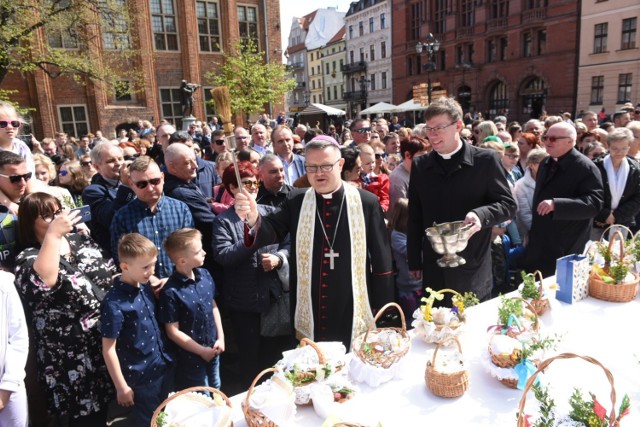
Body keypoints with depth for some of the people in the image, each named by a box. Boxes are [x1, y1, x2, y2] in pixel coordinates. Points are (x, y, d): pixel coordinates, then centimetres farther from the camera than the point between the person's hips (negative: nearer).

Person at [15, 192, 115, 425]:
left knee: (114, 408, 19)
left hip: (110, 340, 6)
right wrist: (53, 234, -32)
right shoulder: (29, 258, -10)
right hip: (73, 358, -5)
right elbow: (43, 281, -34)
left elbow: (111, 274, 14)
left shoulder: (81, 240, 7)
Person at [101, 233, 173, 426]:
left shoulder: (145, 285, -4)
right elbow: (108, 349, -17)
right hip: (140, 376, -6)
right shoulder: (114, 303, -24)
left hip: (164, 366, 6)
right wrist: (121, 387, -12)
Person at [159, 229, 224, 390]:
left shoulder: (205, 275, -7)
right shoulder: (171, 291, -25)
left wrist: (221, 337, -2)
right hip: (191, 356, -5)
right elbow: (173, 332, -19)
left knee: (216, 392, 26)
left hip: (213, 349, 6)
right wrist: (201, 351, -13)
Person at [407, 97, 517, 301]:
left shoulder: (485, 160, -5)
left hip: (472, 270, -2)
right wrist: (414, 261, 8)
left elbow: (508, 204, -1)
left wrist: (481, 215, -24)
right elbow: (415, 216, 8)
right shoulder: (420, 165, 4)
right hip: (434, 270, 3)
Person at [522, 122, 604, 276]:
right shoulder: (546, 163, 10)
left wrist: (556, 204, -36)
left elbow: (595, 203, -25)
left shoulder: (586, 168, -16)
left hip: (566, 246, -7)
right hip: (540, 241, 8)